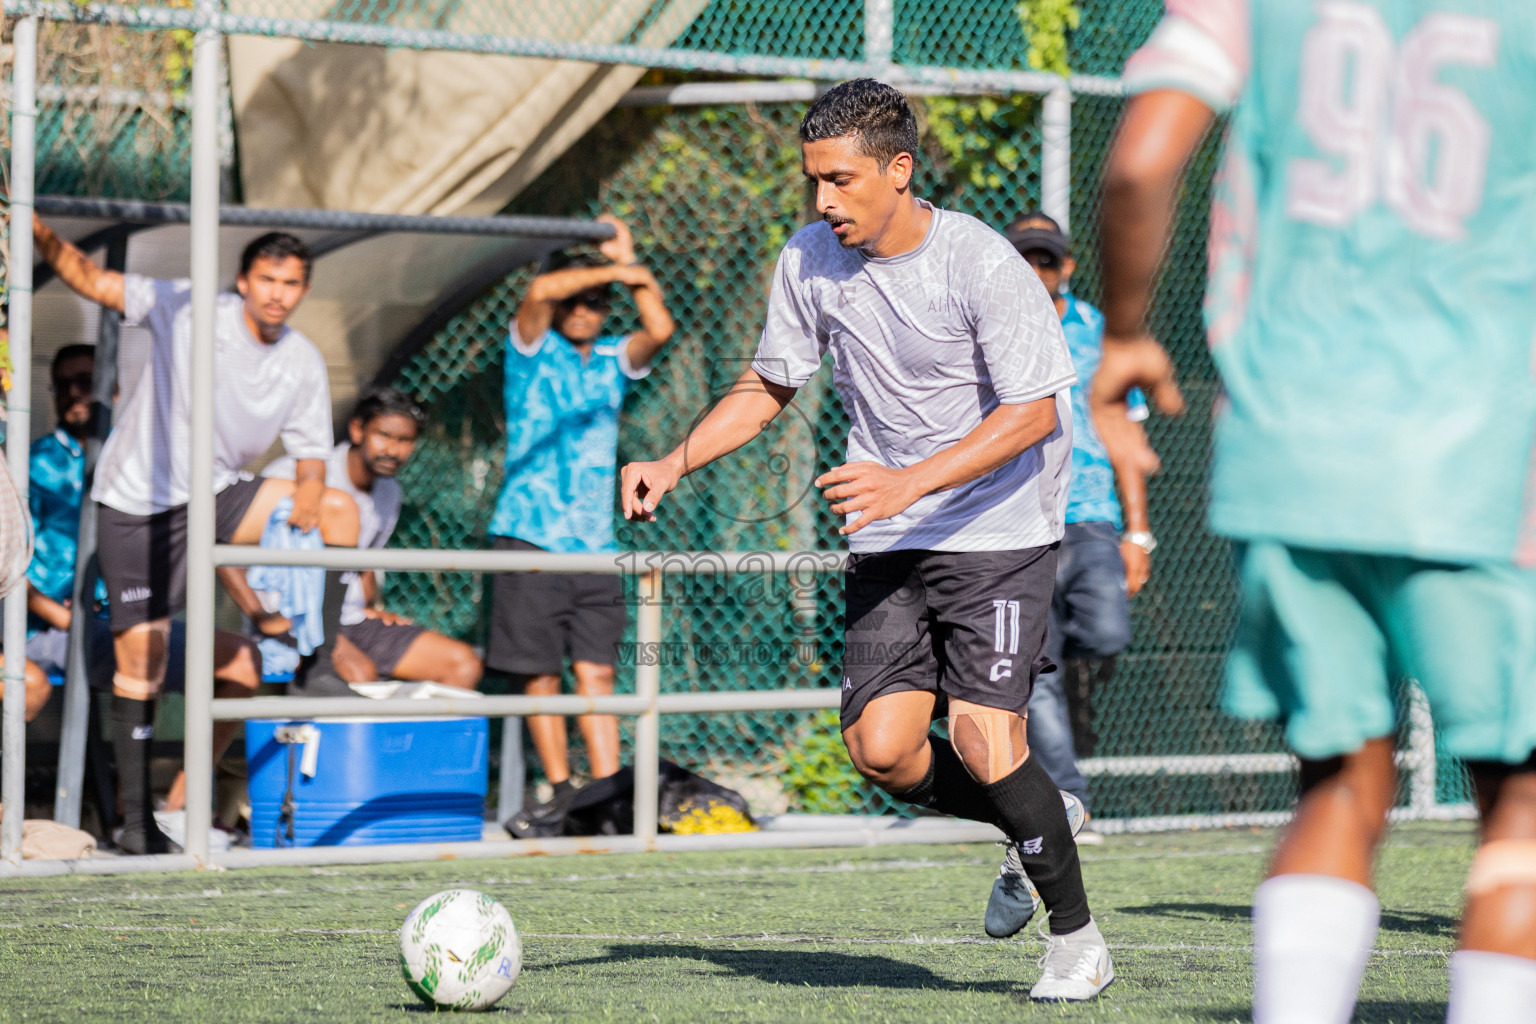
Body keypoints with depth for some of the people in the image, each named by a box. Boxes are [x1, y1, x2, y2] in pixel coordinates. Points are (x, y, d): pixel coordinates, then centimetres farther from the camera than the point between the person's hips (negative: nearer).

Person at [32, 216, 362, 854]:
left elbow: (311, 461, 3)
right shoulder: (184, 310, -13)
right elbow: (91, 279, -19)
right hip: (137, 506, -4)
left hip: (218, 494, 4)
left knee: (339, 510, -12)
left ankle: (321, 670, -6)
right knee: (140, 658, -7)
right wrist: (40, 234, -36)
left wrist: (307, 505, -18)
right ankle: (135, 818, 2)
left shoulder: (303, 364, -2)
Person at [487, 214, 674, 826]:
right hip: (529, 538, -3)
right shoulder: (533, 351, 4)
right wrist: (613, 269, -12)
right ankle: (562, 794, 6)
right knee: (540, 675, -1)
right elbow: (540, 292, -16)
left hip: (594, 543, 3)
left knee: (597, 672, -3)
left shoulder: (613, 360, 15)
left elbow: (659, 330, -4)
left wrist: (629, 262, -2)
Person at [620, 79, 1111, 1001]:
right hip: (888, 544, 5)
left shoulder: (983, 264, -16)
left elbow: (1032, 413, -18)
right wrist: (673, 465, -1)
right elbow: (768, 387, 14)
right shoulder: (811, 261, 1)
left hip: (999, 535, -5)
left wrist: (910, 482, -29)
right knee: (881, 749, -9)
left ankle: (1078, 940, 4)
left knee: (984, 744, -16)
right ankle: (1037, 832, 20)